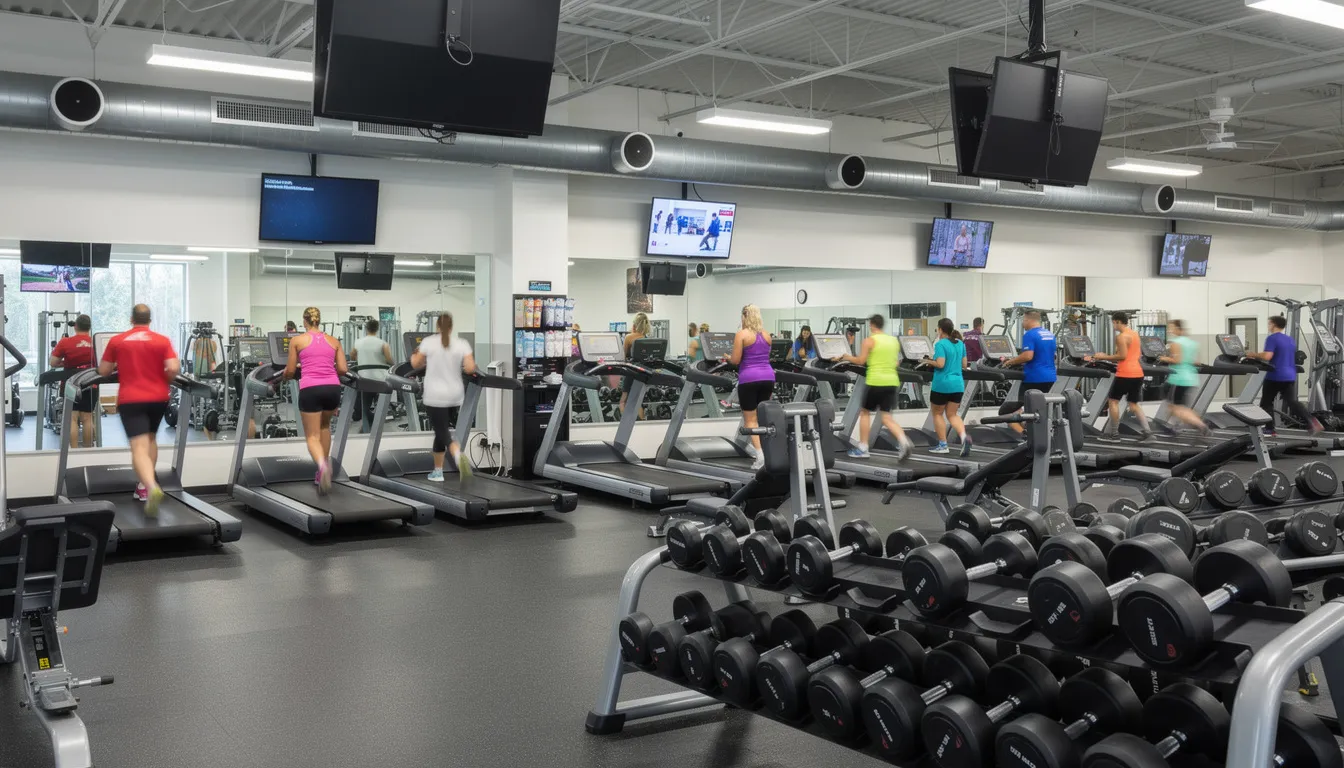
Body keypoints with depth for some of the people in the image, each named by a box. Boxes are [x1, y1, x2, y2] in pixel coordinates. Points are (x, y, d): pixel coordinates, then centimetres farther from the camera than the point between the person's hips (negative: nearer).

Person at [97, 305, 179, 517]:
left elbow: (103, 371, 8)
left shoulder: (117, 341, 4)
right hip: (158, 398, 2)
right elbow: (174, 368, -9)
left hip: (130, 399, -2)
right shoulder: (162, 340, 2)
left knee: (139, 447, -11)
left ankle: (152, 487, -35)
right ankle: (145, 485, 26)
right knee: (150, 438, 25)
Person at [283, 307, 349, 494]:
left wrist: (284, 376, 32)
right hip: (332, 388, 3)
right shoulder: (333, 341, 14)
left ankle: (323, 466, -30)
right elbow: (343, 369, 10)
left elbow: (290, 371, 9)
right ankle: (325, 467, 25)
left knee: (313, 436, 2)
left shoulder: (297, 340, 6)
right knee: (324, 426, 30)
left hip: (310, 389, -3)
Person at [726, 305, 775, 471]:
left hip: (749, 378, -5)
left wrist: (727, 357, 13)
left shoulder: (741, 334, -5)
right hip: (768, 376, 5)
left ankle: (760, 454, -14)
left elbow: (736, 360, -8)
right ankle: (767, 450, 14)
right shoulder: (766, 335, 11)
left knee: (750, 419, -1)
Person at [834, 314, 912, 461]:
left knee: (865, 412, 13)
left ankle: (863, 448, 14)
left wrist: (847, 357, 11)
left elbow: (860, 361, -7)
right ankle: (903, 442, -19)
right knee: (887, 417, 5)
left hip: (876, 382, -5)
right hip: (892, 381, 5)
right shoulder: (895, 340, 13)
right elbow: (896, 362, 18)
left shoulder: (870, 340, -4)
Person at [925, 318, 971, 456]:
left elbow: (940, 364, -21)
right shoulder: (960, 344, 9)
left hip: (942, 384, -6)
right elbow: (964, 364, 12)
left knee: (937, 413, 12)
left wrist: (929, 361, -4)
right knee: (952, 414, 13)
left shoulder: (940, 344, -13)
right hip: (958, 385, 6)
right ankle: (964, 436, -13)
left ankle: (943, 444, 14)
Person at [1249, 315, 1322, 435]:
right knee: (1292, 402, 4)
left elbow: (1267, 356, -23)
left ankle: (1270, 430, 5)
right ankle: (1311, 422, -13)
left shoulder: (1272, 338, -11)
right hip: (1290, 376, 7)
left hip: (1275, 376, -7)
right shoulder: (1290, 339, 16)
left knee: (1266, 403, 6)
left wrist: (1254, 355, -7)